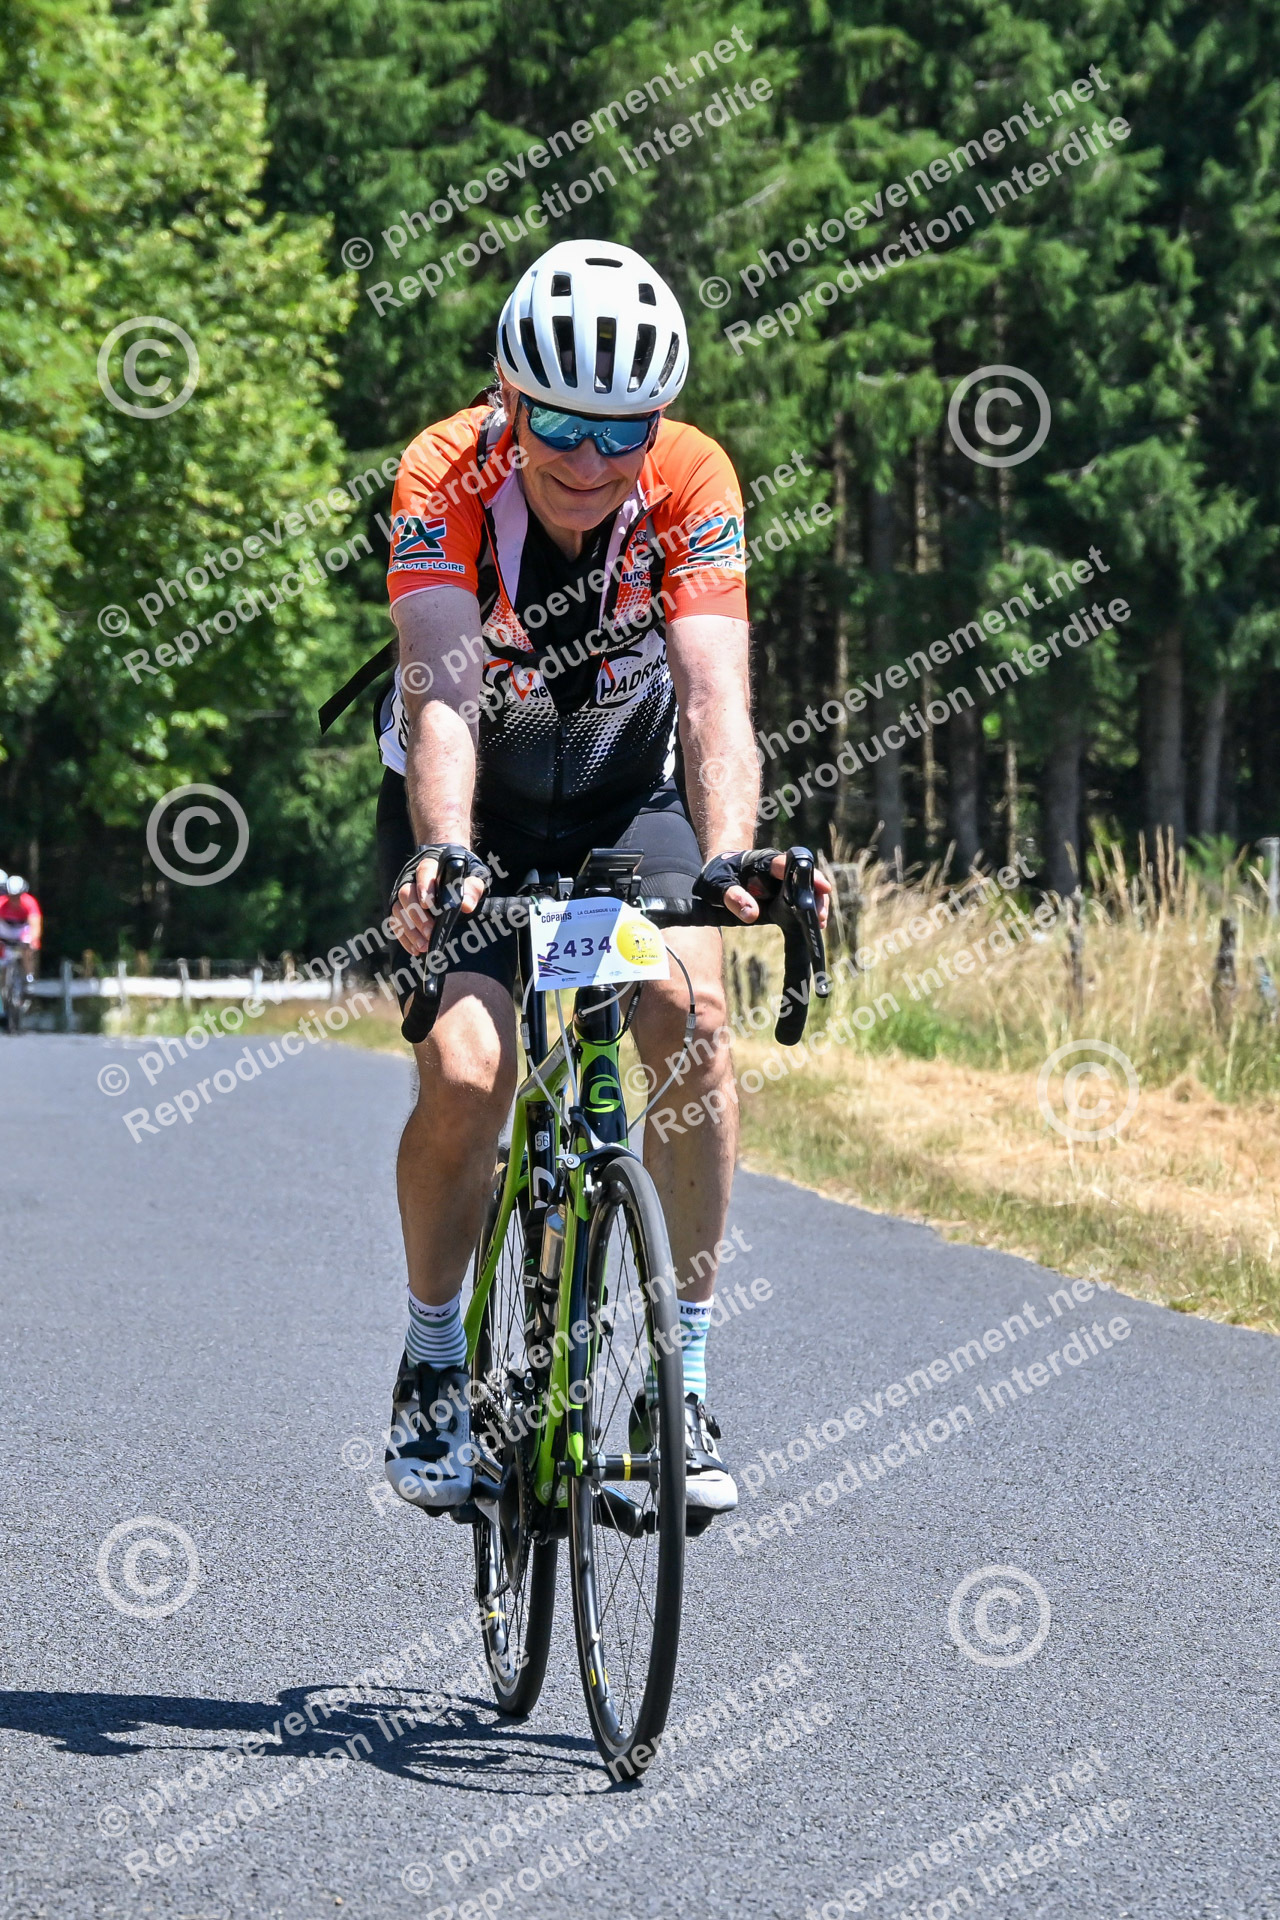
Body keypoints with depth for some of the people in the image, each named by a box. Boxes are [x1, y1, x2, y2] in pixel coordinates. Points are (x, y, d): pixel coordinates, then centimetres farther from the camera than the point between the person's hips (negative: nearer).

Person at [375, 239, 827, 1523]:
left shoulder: (692, 484, -25)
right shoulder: (443, 481, -28)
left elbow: (715, 692, -34)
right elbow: (441, 691, -39)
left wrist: (725, 856, -52)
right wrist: (445, 854, -56)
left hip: (625, 787, 1)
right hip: (471, 802, -1)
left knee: (692, 1015, -25)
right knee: (464, 1074, -21)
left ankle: (687, 1374, -12)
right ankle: (432, 1359, 6)